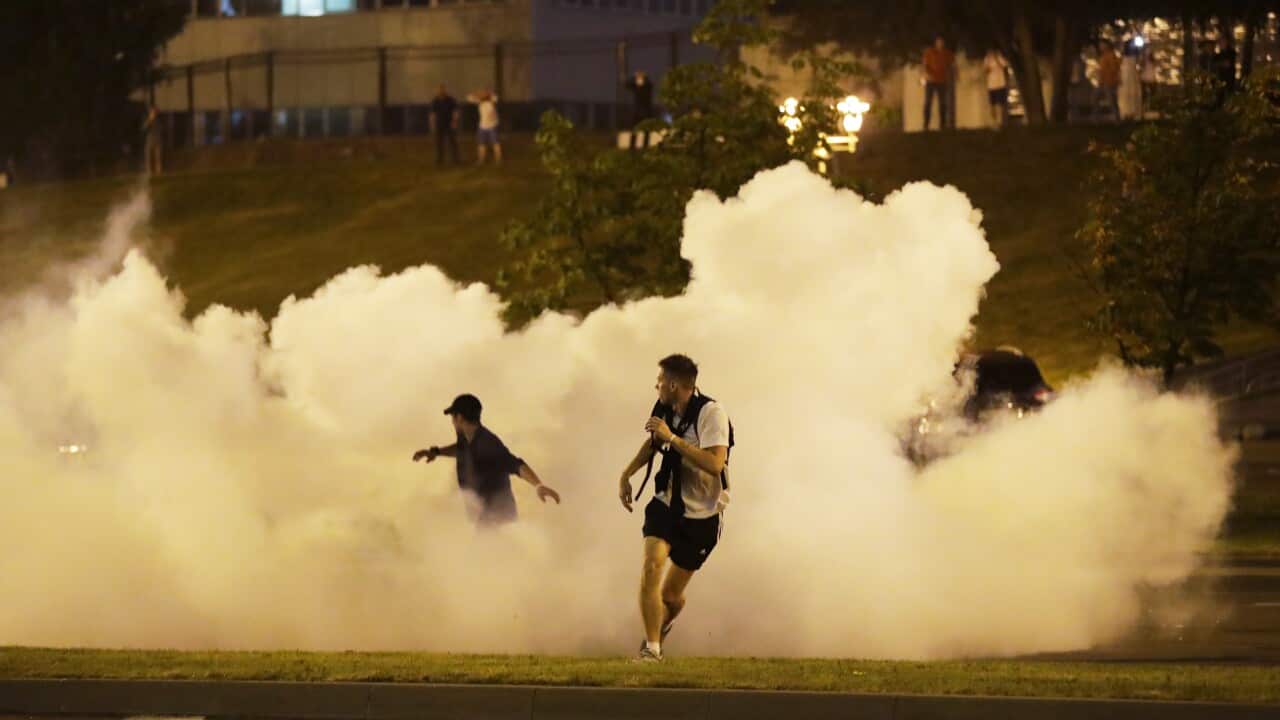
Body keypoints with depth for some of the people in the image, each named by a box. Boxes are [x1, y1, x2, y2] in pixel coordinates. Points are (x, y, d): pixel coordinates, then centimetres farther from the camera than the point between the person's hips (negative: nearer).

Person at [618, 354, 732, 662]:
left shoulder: (711, 413, -21)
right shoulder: (665, 410, -1)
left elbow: (715, 464, -34)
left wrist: (672, 438, -32)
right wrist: (626, 475, 15)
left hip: (701, 515, -4)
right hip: (666, 504, 4)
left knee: (671, 596, 7)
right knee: (651, 567, -22)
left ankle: (662, 627, 43)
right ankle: (651, 648, -17)